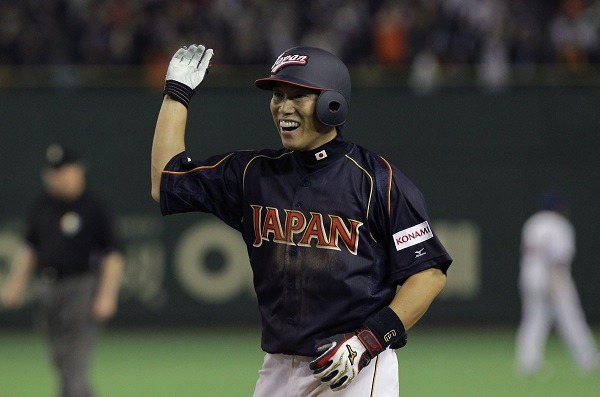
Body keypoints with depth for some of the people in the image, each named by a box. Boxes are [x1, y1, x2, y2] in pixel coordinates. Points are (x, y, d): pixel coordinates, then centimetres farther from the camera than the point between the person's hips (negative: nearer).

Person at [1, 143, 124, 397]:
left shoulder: (95, 207, -6)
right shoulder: (41, 206, 12)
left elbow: (113, 255, -8)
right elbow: (30, 249, 22)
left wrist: (107, 295, -16)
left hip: (82, 290, -7)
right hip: (48, 290, 7)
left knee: (74, 369, -14)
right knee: (60, 364, 10)